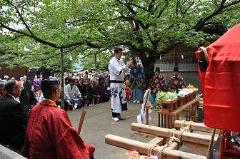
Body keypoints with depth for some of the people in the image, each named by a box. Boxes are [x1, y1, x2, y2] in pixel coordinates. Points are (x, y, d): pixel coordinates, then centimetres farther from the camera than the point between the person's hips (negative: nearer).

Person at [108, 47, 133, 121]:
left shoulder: (121, 61, 12)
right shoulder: (112, 61, -13)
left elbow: (125, 70, 16)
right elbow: (118, 71, -22)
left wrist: (128, 66, -2)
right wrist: (127, 65, -19)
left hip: (121, 82, 8)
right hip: (114, 83, -8)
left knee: (121, 98, 11)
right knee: (115, 98, -4)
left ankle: (118, 114, 23)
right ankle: (114, 115, 8)